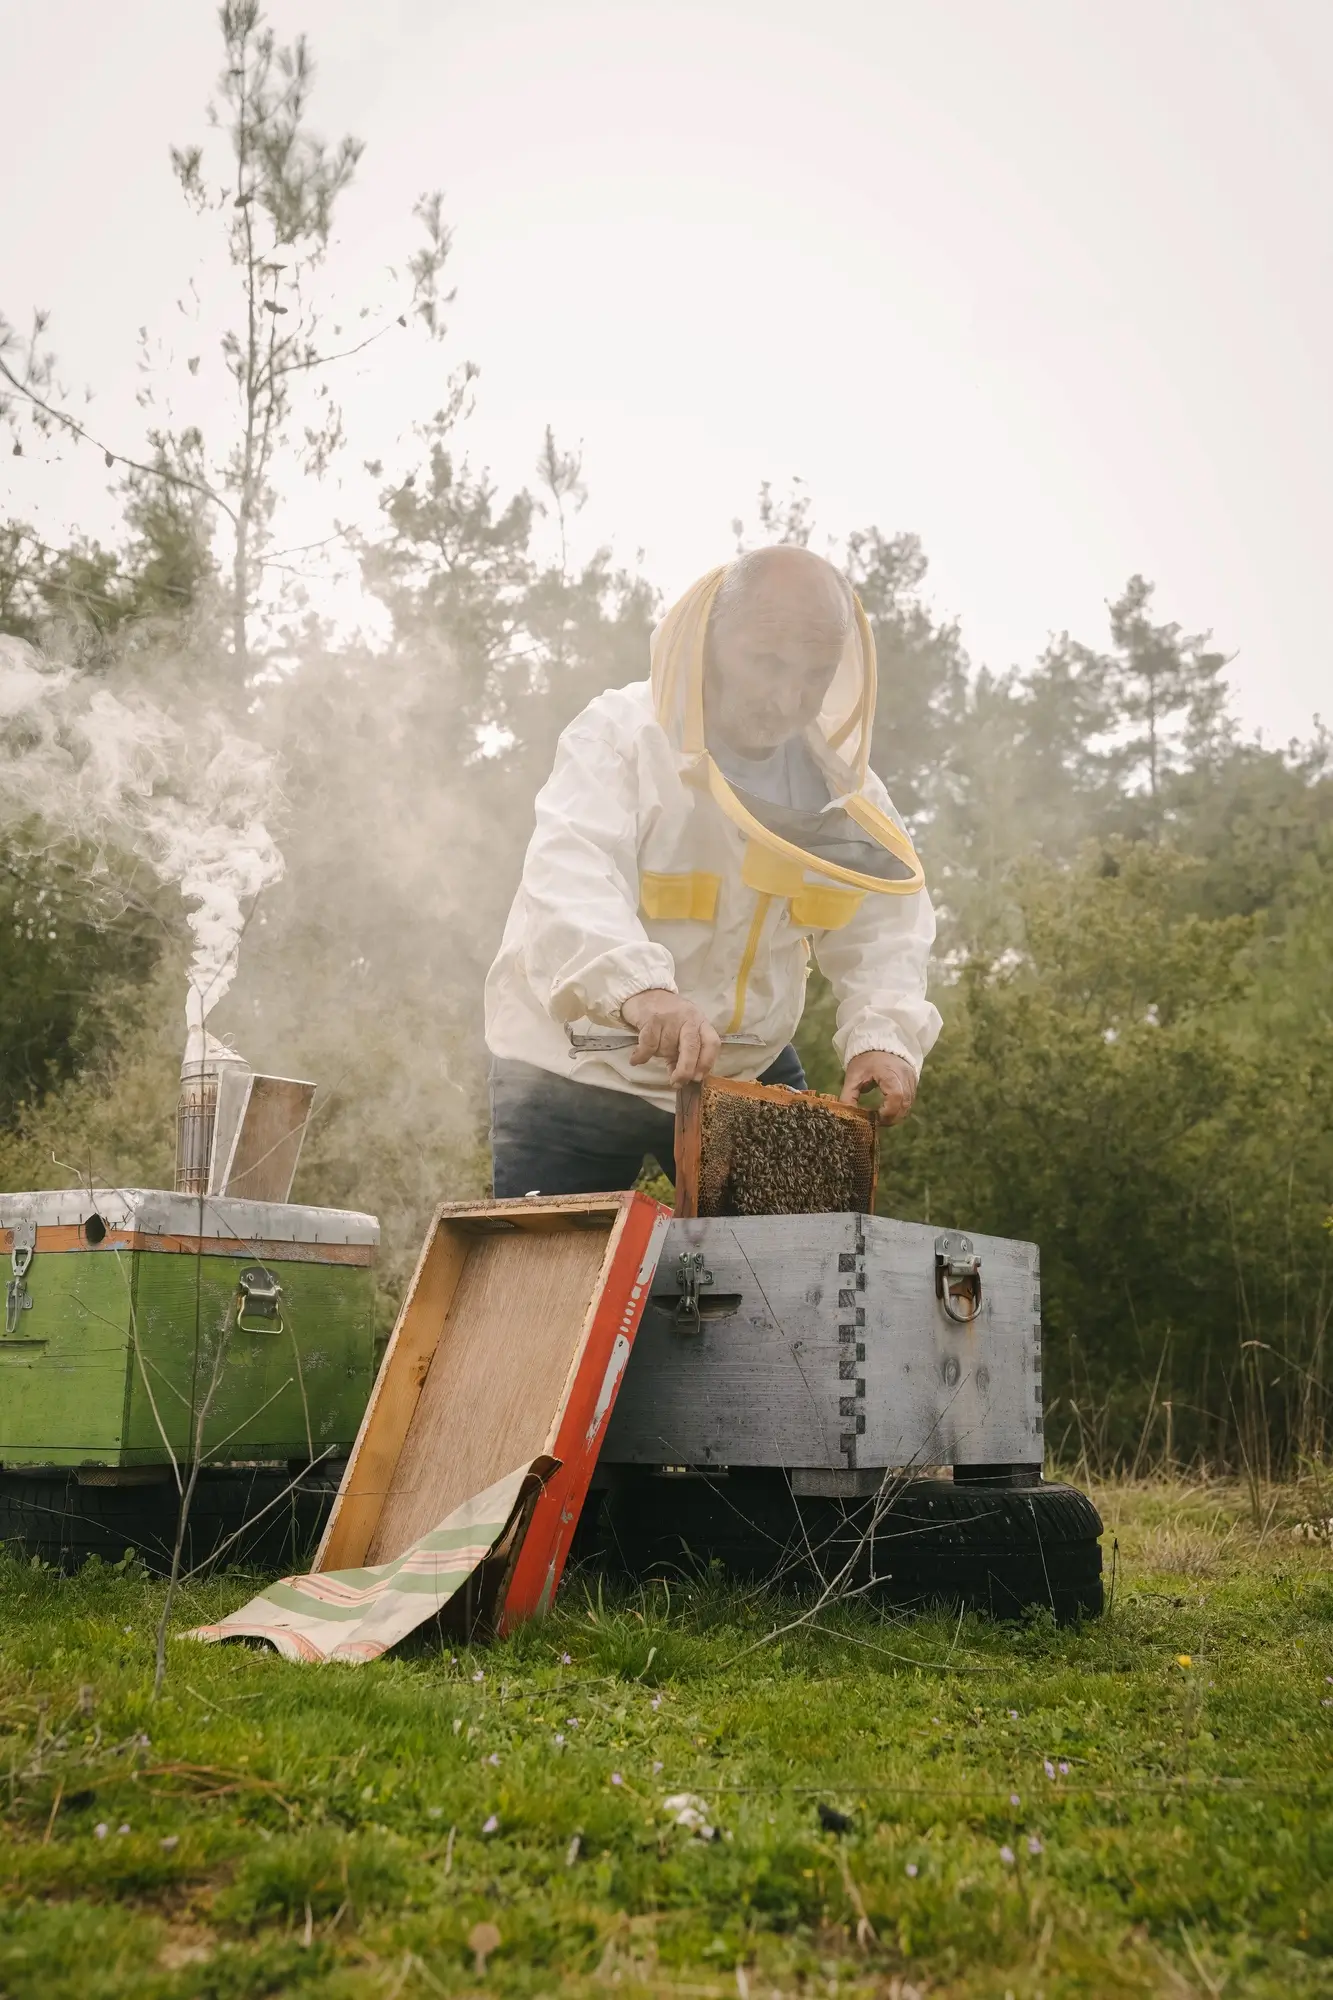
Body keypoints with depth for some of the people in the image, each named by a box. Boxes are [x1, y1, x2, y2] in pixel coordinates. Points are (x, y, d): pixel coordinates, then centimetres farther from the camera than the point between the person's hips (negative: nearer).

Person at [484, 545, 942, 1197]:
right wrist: (636, 986, -51)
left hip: (748, 1068, 4)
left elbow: (883, 927, -5)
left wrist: (883, 1034, -25)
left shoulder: (839, 779, 0)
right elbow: (571, 880, -31)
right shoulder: (618, 734, -15)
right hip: (576, 1069, -4)